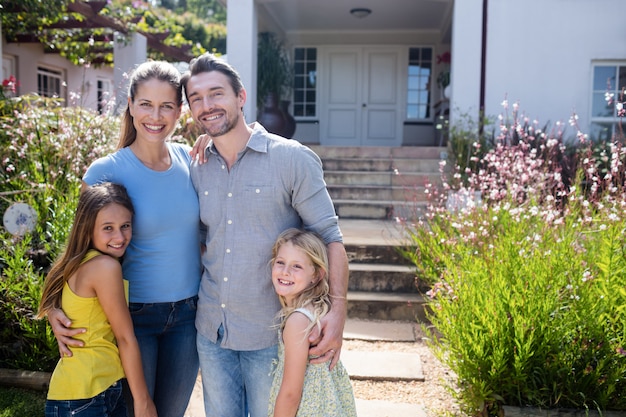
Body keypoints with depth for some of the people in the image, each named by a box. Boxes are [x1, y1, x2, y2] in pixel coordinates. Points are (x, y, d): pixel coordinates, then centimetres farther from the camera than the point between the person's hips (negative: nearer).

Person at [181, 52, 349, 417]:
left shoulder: (293, 159, -12)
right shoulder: (196, 170, 3)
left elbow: (329, 236, -12)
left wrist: (338, 308, -22)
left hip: (271, 335, -4)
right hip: (211, 331, 5)